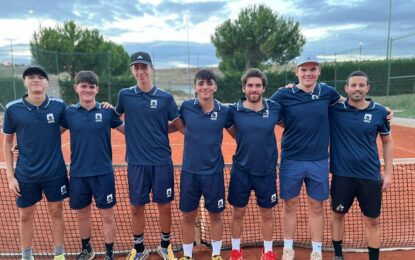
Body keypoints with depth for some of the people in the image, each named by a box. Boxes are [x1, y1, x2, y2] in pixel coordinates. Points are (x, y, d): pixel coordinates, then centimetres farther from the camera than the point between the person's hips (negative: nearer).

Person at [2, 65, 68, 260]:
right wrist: (10, 176, -2)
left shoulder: (58, 105, -7)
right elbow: (7, 143, 0)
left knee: (56, 212, 12)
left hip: (55, 172, 0)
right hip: (25, 175, 0)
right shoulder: (13, 108, -7)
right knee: (26, 216, 13)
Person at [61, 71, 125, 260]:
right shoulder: (69, 112, -1)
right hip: (78, 173, 2)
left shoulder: (108, 111, -4)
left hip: (103, 173, -2)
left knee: (107, 216, 7)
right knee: (82, 214, 17)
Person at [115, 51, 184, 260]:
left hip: (162, 161, 0)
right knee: (136, 207, 11)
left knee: (164, 206, 9)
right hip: (136, 162, 1)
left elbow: (181, 126, 4)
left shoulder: (165, 97, -2)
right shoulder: (125, 95, 2)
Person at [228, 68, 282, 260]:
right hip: (241, 170, 0)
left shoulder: (274, 109, -4)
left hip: (267, 170, 1)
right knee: (237, 212, 11)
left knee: (267, 213, 14)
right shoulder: (234, 110, -7)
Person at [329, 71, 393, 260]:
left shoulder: (380, 111, -2)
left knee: (372, 221, 11)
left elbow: (387, 142, 7)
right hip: (342, 174, 0)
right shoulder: (334, 109, -6)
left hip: (370, 175, 1)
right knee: (338, 215, 14)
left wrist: (388, 172, 4)